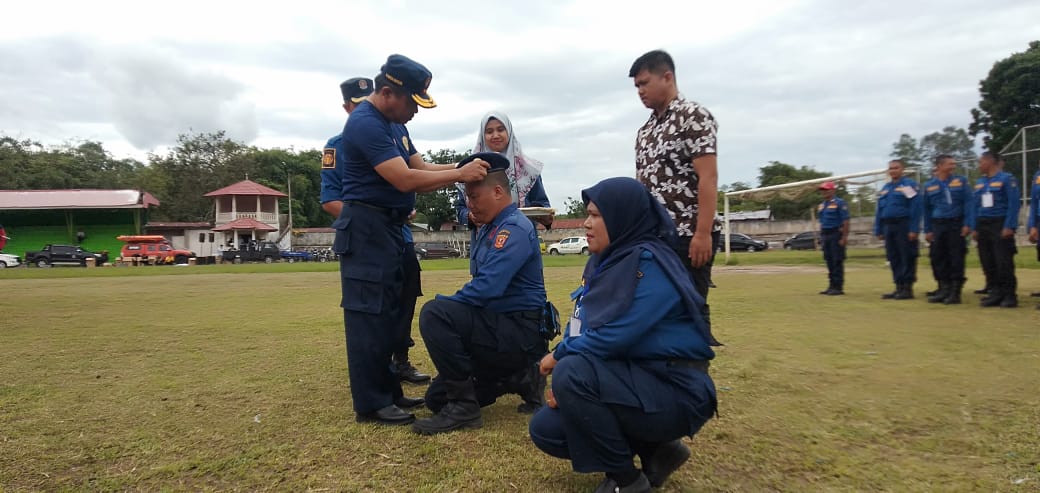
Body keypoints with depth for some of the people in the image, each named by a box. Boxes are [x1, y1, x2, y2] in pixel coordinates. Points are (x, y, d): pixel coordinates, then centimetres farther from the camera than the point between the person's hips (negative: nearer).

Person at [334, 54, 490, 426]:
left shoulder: (394, 123, 15)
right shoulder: (365, 124, -17)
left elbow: (421, 168, 12)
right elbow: (405, 179, -25)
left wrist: (464, 167, -3)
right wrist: (459, 175, -20)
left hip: (389, 227, 10)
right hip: (366, 228, -10)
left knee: (388, 312, 14)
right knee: (369, 314, -6)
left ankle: (387, 391, 23)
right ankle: (370, 404, 1)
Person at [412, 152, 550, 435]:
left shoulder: (514, 229, -17)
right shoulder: (489, 228, 15)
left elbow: (487, 288, -28)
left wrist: (443, 305, -15)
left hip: (520, 332, -10)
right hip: (499, 327, 10)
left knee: (434, 314, -28)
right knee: (437, 397, 11)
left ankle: (463, 407, -18)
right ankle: (517, 375, 17)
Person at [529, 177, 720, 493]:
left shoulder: (648, 263, -19)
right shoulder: (605, 261, 8)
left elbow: (615, 336, -27)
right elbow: (582, 326, 9)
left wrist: (560, 356, -11)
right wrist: (562, 356, -9)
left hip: (674, 392, -9)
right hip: (634, 381, 9)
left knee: (571, 374, -29)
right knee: (545, 429, 4)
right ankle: (655, 451, 12)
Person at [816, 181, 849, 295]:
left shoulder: (840, 203, -7)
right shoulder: (821, 205, 17)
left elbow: (845, 221, -12)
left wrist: (844, 237, -18)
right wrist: (821, 237, 17)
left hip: (836, 235, -8)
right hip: (825, 235, 8)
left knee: (837, 261, -6)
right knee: (829, 261, 10)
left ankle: (838, 287, -3)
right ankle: (832, 286, 16)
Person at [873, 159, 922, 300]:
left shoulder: (909, 185, -5)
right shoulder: (885, 188, 17)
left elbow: (915, 208, -12)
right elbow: (879, 211, 19)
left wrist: (914, 229, -17)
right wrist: (878, 230, 14)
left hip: (904, 227, -7)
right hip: (888, 227, 7)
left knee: (907, 258, -3)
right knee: (893, 259, 9)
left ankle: (908, 288, 3)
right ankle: (899, 287, 15)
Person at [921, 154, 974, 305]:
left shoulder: (961, 181, 3)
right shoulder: (929, 185, 8)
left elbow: (968, 204, -3)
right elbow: (927, 209, 12)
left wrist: (968, 225, -13)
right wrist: (927, 230, 8)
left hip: (956, 225, -2)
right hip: (937, 226, 3)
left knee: (956, 258, -2)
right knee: (938, 258, 4)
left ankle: (955, 291, 5)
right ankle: (944, 289, 16)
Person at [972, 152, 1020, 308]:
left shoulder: (1006, 179, -5)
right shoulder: (979, 182, 14)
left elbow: (1014, 204, -11)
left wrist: (1009, 227, -18)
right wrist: (975, 229, 10)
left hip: (1000, 225, -6)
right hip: (983, 226, 6)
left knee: (1004, 263, -5)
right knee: (988, 263, 6)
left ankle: (1009, 295, 2)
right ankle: (996, 293, 14)